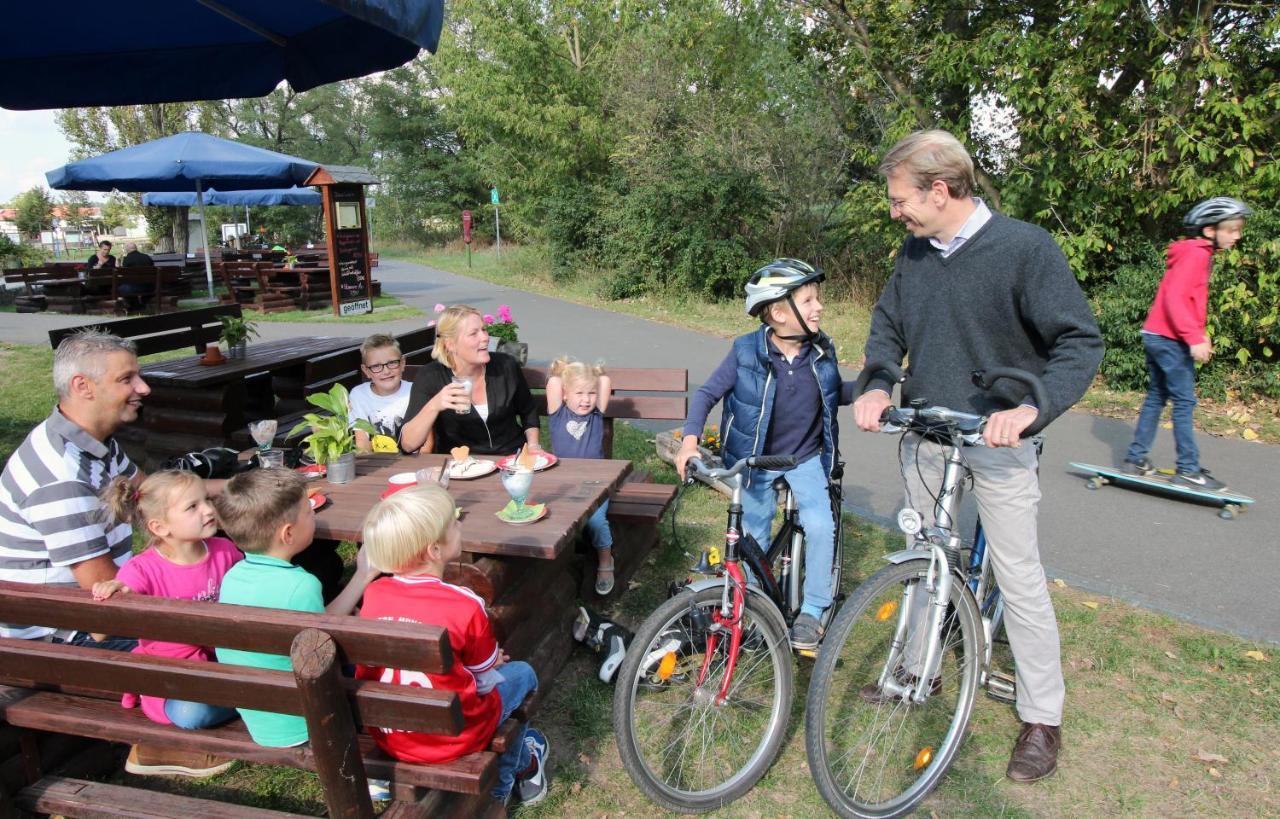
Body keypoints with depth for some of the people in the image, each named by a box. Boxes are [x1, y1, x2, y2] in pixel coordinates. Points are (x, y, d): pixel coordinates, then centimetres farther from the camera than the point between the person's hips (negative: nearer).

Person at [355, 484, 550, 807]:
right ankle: (505, 777, 37)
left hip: (386, 736, 5)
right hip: (450, 740, -5)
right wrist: (493, 661, 17)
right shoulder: (464, 606, -23)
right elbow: (485, 676, -8)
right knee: (521, 674, 18)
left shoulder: (372, 594, -9)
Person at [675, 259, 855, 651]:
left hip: (807, 457, 2)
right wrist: (690, 438, -27)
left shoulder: (822, 351, -10)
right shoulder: (747, 353, -20)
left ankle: (813, 610, 2)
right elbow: (708, 393, -13)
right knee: (754, 536, 10)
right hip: (756, 460, -1)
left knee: (820, 526, -17)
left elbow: (834, 393, 8)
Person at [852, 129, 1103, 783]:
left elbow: (1082, 341, -15)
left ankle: (1042, 717, 18)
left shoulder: (1025, 248, -15)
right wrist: (878, 386, -8)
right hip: (924, 434, 6)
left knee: (1019, 575, 2)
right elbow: (887, 327, 11)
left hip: (997, 439, -5)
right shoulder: (914, 254, 2)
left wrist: (1031, 408, -30)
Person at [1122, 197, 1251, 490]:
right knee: (1185, 402, -6)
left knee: (1157, 397, 12)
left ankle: (1136, 458, 16)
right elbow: (1175, 298, -22)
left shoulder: (1198, 254, 17)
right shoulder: (1196, 254, -13)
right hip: (1170, 339, -10)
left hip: (1157, 335, 10)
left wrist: (1199, 333, 13)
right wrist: (1194, 337, -26)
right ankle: (1188, 469, -1)